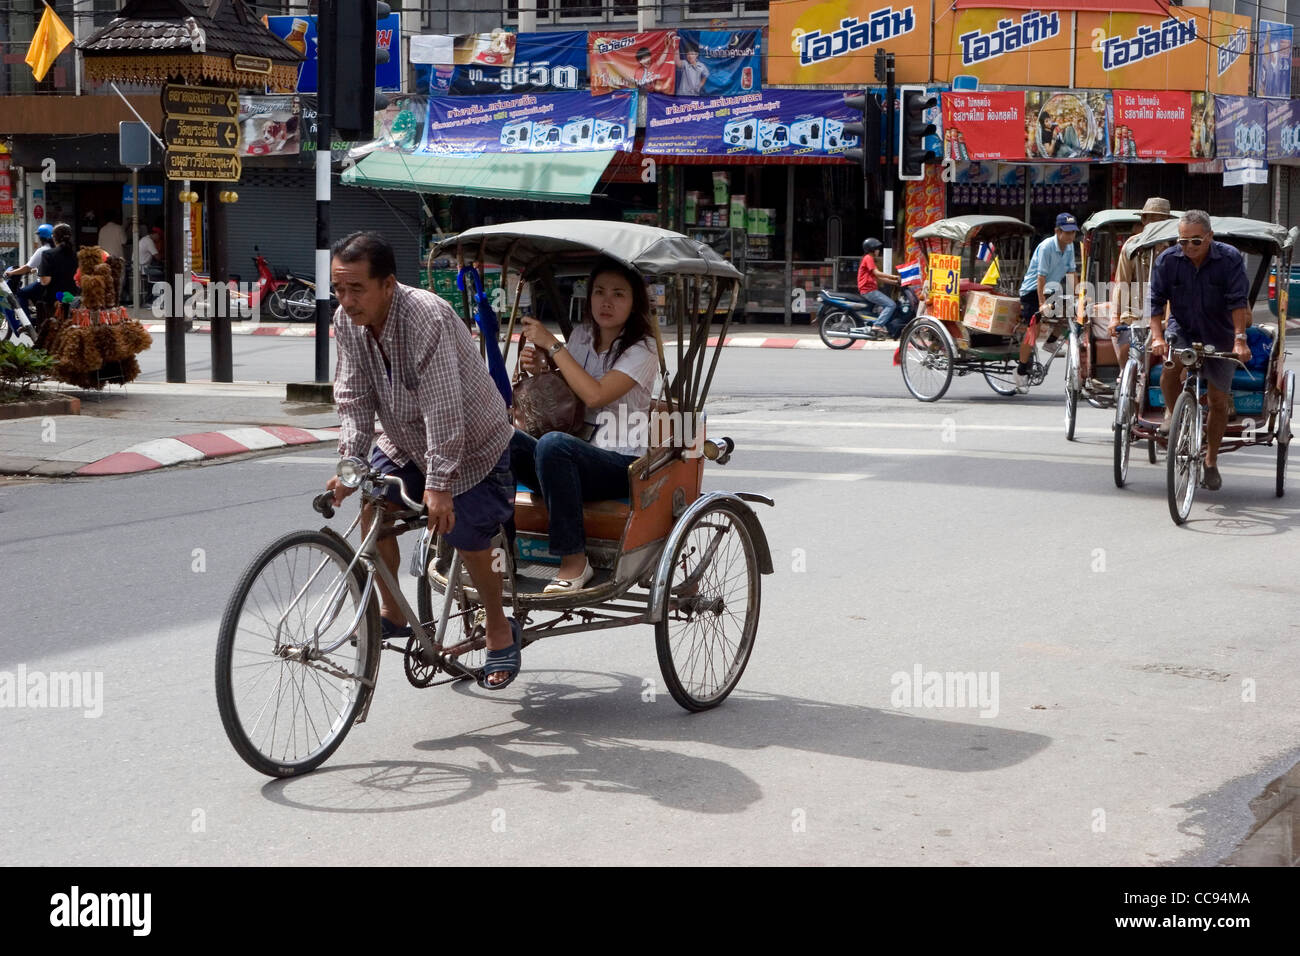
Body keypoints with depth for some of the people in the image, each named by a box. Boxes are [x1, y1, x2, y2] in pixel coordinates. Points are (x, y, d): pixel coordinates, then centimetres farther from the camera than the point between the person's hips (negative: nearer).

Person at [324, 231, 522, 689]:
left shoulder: (426, 318, -35)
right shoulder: (347, 321, -12)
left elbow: (444, 409, -35)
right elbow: (353, 397, -6)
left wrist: (439, 484, -36)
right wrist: (349, 463, -19)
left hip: (471, 443, -6)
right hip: (405, 438, 6)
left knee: (467, 537, -8)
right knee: (372, 504, -10)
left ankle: (499, 627, 17)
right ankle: (390, 613, 8)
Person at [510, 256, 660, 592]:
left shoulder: (642, 349, -5)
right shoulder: (583, 335, 15)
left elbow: (595, 394, -20)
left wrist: (552, 345, -14)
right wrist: (540, 369, 1)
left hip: (622, 465, -6)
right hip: (575, 460, 6)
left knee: (553, 443, -38)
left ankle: (574, 562, -31)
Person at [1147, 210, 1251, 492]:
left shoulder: (1230, 259, -15)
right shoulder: (1167, 260, -11)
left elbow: (1238, 301, -21)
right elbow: (1155, 300, -10)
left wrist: (1240, 339, -32)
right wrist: (1157, 337, -23)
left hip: (1219, 335, 0)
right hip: (1182, 329, 0)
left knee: (1219, 400, 1)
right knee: (1171, 364, -33)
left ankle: (1211, 462, 19)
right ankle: (1172, 413, -3)